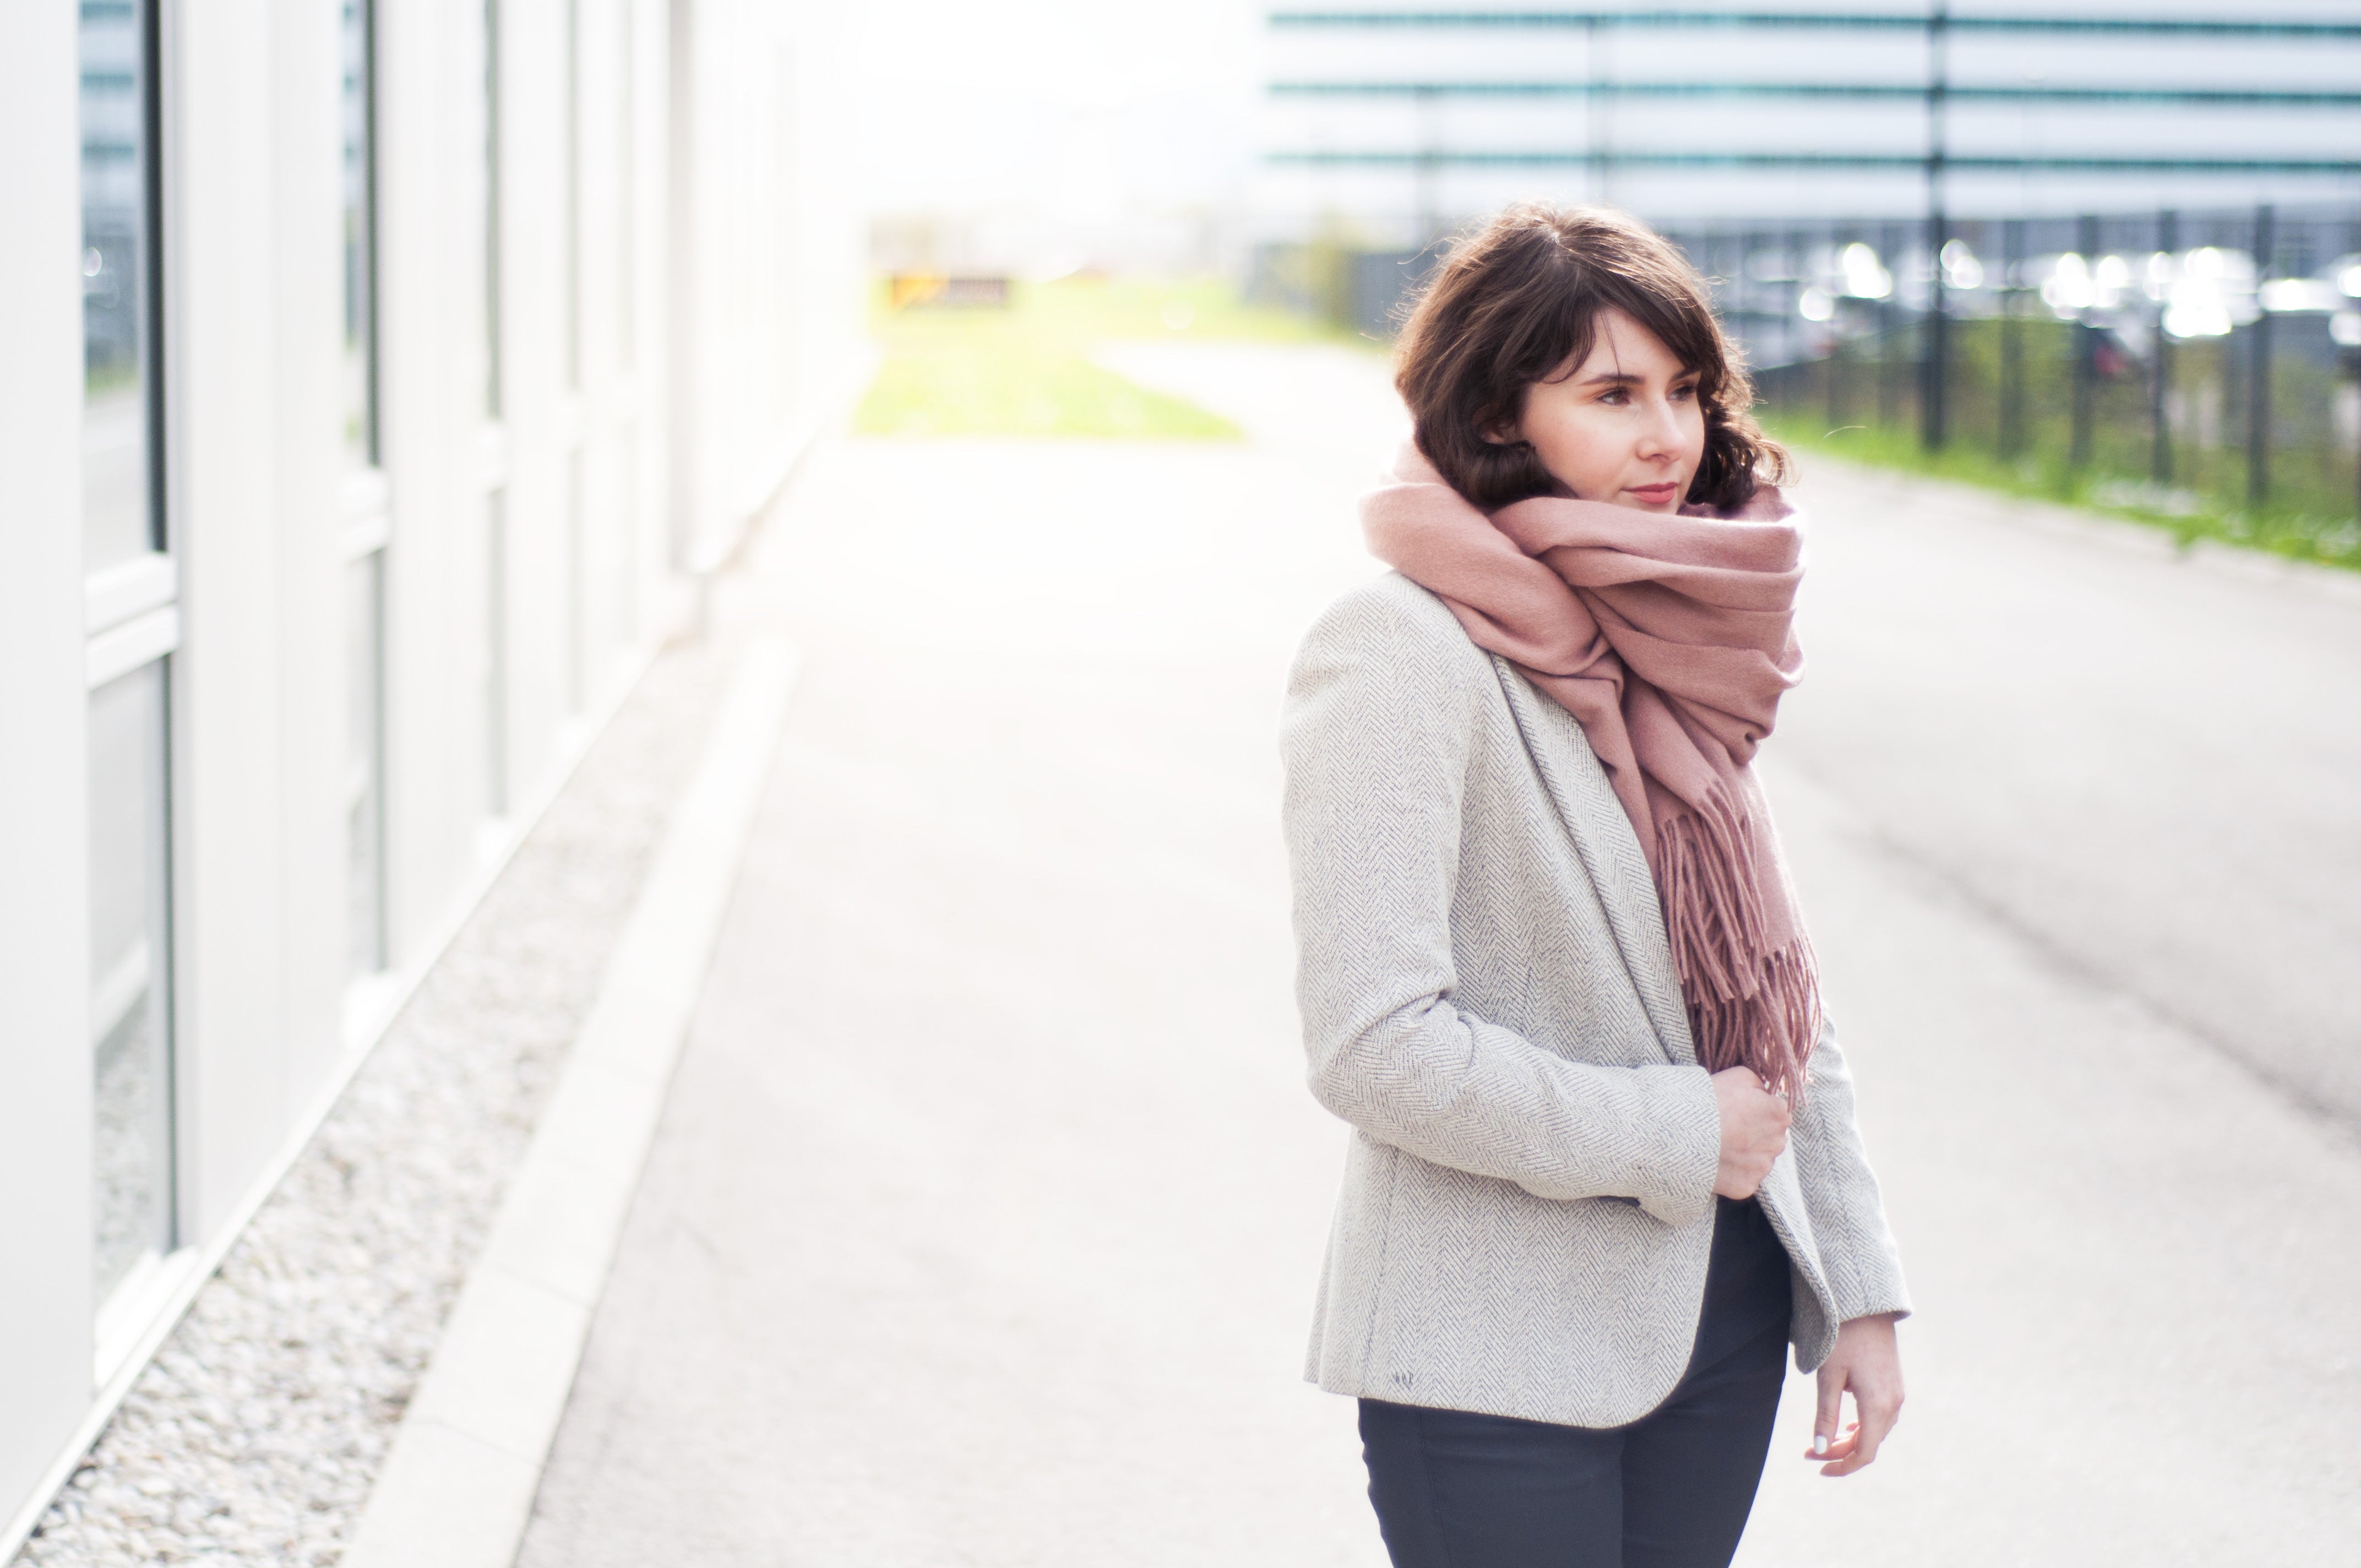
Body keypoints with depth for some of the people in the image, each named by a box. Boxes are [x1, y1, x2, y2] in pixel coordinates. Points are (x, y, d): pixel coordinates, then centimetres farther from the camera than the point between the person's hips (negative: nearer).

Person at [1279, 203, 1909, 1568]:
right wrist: (1680, 1135, -13)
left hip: (1723, 1304, 7)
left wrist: (1856, 1290, 8)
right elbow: (1378, 1044, -22)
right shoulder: (1401, 657, -16)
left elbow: (1777, 985, 12)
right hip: (1501, 1357, -7)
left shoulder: (1675, 648, 7)